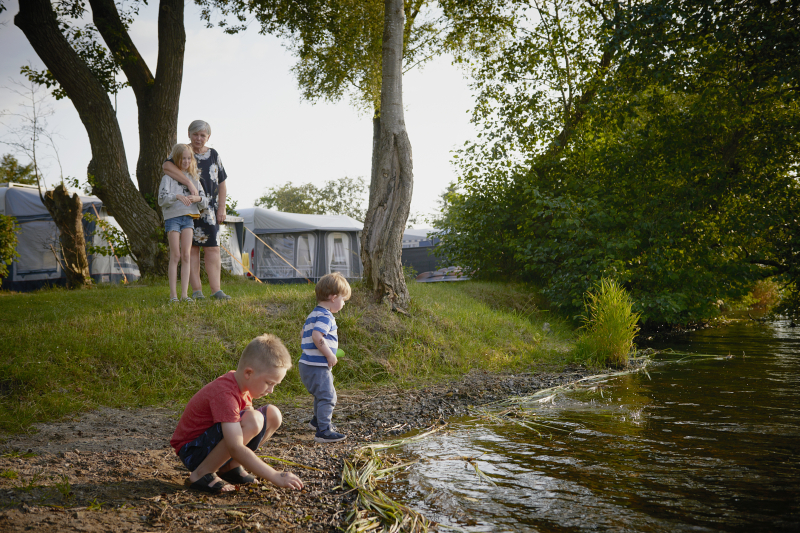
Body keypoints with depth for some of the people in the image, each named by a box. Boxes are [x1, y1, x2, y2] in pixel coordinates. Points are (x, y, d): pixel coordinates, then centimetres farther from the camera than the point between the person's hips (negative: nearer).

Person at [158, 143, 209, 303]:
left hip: (188, 217, 3)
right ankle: (173, 294, -3)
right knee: (175, 256, -6)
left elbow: (205, 201, 10)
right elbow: (162, 199, -9)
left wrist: (198, 198, -12)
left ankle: (184, 294, -2)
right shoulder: (168, 177, 3)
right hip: (172, 217, -3)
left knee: (186, 255, -3)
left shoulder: (193, 178, 15)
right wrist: (177, 196, -26)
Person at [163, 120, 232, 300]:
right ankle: (196, 290, 1)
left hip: (209, 208, 3)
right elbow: (166, 166, -24)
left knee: (212, 248, -2)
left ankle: (216, 290, -4)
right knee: (192, 247, -2)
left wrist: (222, 208, 3)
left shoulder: (213, 155, 12)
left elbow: (222, 183, 14)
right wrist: (190, 184, -32)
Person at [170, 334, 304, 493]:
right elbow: (236, 449, -36)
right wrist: (275, 477, -35)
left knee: (273, 414, -4)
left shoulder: (243, 384, -1)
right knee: (253, 421, -33)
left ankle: (230, 467, 3)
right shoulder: (224, 394, -30)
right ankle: (201, 474, -17)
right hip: (192, 451, -9)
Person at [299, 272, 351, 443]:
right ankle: (323, 431, -7)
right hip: (317, 366, -11)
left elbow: (303, 337, 23)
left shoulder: (313, 314, 16)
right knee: (327, 396, -8)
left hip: (308, 364, 11)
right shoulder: (325, 316, -17)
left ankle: (317, 420, 44)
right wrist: (330, 354, -22)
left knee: (321, 394, 26)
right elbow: (316, 336, -30)